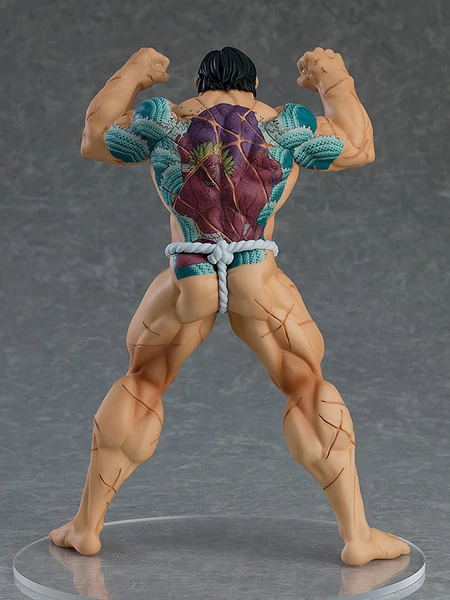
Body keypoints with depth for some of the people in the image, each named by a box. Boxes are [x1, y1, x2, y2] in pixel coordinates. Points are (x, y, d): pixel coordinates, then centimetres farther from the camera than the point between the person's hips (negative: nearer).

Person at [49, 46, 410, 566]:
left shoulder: (163, 121, 5)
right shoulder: (285, 125, 4)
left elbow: (92, 141, 23)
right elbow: (360, 147, 18)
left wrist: (129, 76, 35)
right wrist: (335, 82, 31)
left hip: (186, 283, 1)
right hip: (259, 283, -1)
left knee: (140, 384, 20)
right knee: (307, 387, 14)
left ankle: (86, 527, 24)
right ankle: (357, 536, 11)